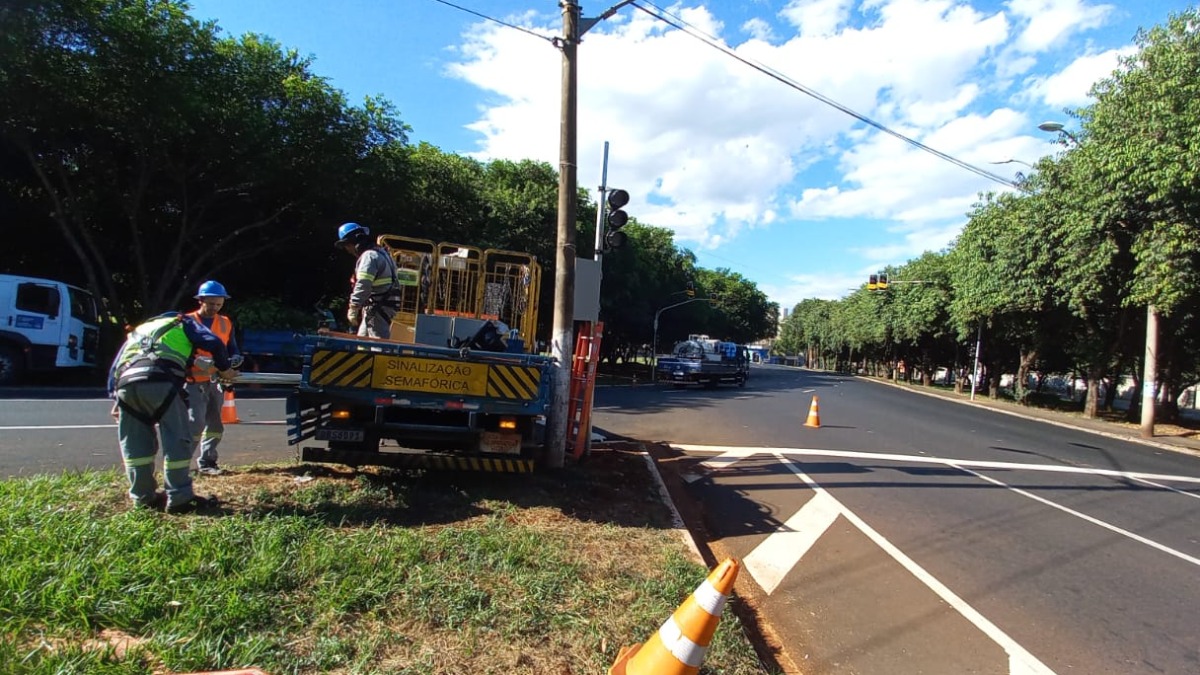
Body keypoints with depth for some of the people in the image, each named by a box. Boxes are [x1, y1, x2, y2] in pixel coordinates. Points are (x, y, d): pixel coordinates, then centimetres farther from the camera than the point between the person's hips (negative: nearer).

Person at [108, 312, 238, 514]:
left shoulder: (137, 331, 40)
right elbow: (214, 343, 9)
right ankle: (179, 498, 1)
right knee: (177, 440, 0)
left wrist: (115, 399, 31)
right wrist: (224, 369, 21)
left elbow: (114, 368, 32)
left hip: (125, 382, 6)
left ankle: (143, 497, 22)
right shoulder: (183, 324, 27)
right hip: (160, 381, -5)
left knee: (134, 444, 16)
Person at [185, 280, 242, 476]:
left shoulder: (226, 323, 11)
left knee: (215, 424, 8)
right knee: (196, 423, -14)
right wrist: (198, 361, -27)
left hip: (216, 381, 5)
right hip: (194, 382, -5)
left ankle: (206, 462, 18)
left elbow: (233, 350, 12)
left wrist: (235, 359, -11)